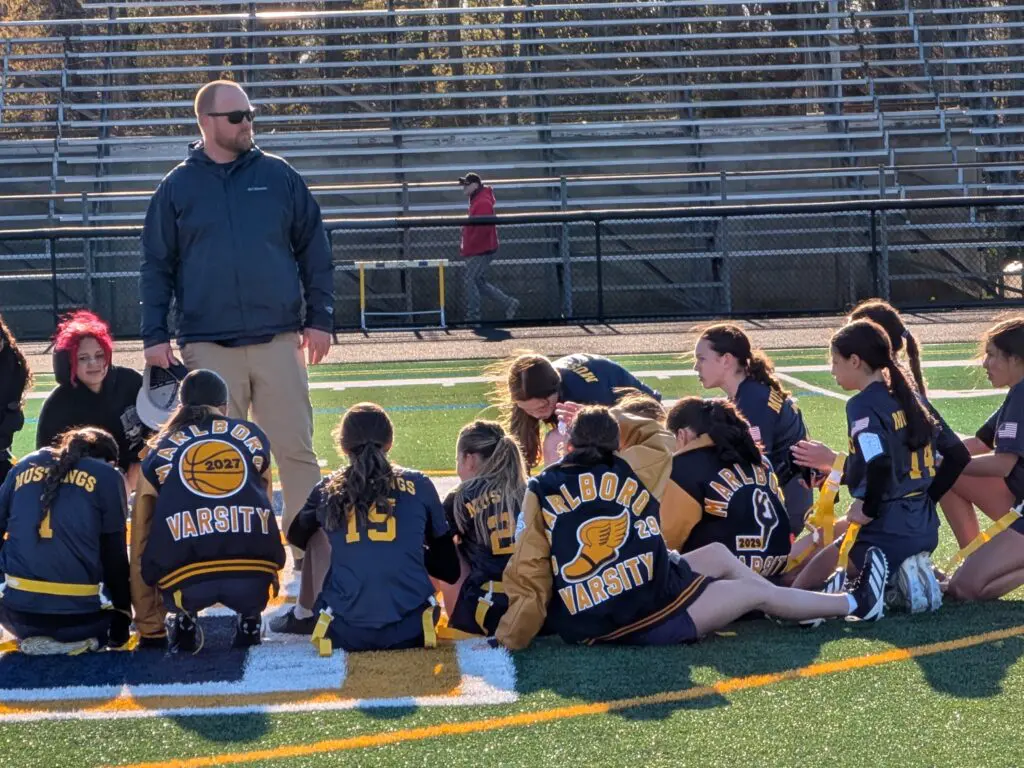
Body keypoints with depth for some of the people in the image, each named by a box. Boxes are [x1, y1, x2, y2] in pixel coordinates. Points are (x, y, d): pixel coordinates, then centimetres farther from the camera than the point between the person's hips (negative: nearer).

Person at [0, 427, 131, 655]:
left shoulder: (25, 466, 12)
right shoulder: (106, 476, 4)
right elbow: (114, 555, 4)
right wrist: (122, 617, 14)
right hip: (77, 614, -3)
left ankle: (31, 637, 12)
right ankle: (74, 640, 4)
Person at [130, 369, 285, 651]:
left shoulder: (160, 450, 19)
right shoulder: (254, 437, 20)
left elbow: (141, 542, 21)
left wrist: (148, 630, 29)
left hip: (185, 583, -1)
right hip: (254, 578, 1)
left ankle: (184, 618, 16)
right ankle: (249, 616, 21)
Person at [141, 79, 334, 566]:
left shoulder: (278, 176, 7)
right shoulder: (178, 187, 5)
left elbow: (314, 250, 9)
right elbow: (157, 266, 7)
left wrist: (320, 318, 2)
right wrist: (154, 336, -1)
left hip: (279, 339, 0)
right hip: (208, 346, 0)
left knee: (296, 450, 0)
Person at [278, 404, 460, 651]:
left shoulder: (327, 491, 6)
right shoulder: (418, 485, 4)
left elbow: (296, 536, 30)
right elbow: (449, 571, 11)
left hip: (345, 635, 1)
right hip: (410, 632, -1)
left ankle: (303, 616, 40)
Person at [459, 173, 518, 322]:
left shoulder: (483, 203, -18)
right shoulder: (476, 201, 16)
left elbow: (483, 229, -25)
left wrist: (467, 248, -20)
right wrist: (465, 247, 15)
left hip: (481, 252, -11)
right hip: (476, 251, 11)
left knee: (470, 281, -7)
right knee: (479, 282, 14)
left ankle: (473, 318, -3)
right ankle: (510, 303, 18)